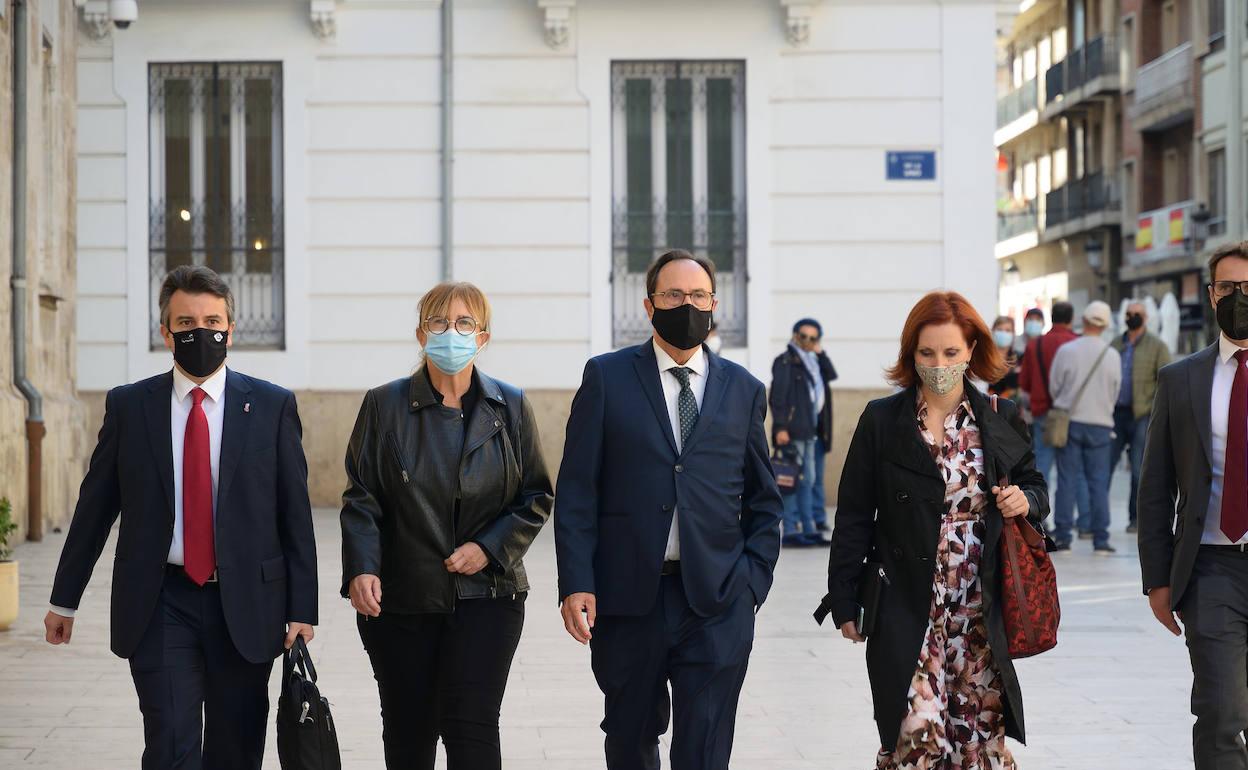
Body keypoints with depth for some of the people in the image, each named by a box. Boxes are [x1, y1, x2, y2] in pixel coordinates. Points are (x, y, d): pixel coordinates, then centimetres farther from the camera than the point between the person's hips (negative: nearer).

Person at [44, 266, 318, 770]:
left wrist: (301, 609, -2)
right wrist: (64, 599, 12)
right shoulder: (128, 406, 4)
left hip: (244, 606, 1)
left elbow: (296, 514, 2)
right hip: (159, 608, 0)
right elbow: (93, 507, 10)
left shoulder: (272, 406, 2)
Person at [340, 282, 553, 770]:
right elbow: (361, 498, -1)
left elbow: (536, 498, 7)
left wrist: (489, 547, -9)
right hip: (399, 598, 1)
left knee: (471, 726, -10)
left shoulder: (510, 407, 5)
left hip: (486, 593, 0)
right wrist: (362, 569, -16)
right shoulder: (385, 405, 3)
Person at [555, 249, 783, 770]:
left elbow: (763, 500, 15)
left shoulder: (744, 390, 10)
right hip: (626, 597, 0)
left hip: (717, 604, 1)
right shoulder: (607, 377, 4)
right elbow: (577, 490, 0)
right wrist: (576, 584, -8)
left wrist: (754, 582, 2)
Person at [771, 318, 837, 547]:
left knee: (808, 480, 11)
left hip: (810, 429, 9)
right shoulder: (785, 361, -5)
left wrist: (820, 353, 1)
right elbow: (777, 396, -12)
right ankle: (791, 531, -9)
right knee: (793, 479, -9)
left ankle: (809, 529, 17)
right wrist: (780, 427, -20)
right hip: (792, 430, -9)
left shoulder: (812, 362, 20)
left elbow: (831, 375, 8)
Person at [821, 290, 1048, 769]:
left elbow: (1035, 486, 19)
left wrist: (1026, 501, -5)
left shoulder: (1002, 420, 6)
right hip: (908, 611, -2)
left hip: (982, 613, 3)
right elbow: (854, 518, 3)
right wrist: (845, 602, 1)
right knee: (916, 730, -11)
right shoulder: (881, 421, 0)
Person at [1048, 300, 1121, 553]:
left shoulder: (1066, 351, -7)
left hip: (1069, 421, -1)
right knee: (1098, 482, 4)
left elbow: (1054, 387, 2)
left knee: (1067, 480, 4)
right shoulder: (1112, 355, -3)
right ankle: (1100, 539, 2)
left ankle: (1062, 537, 2)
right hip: (1101, 423, 1)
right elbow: (1115, 392, 6)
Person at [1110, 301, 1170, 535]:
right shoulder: (1115, 344, 14)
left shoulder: (1157, 346, 2)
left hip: (1142, 416, -3)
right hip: (1115, 413, 4)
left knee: (1139, 469, 0)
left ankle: (1136, 517, 9)